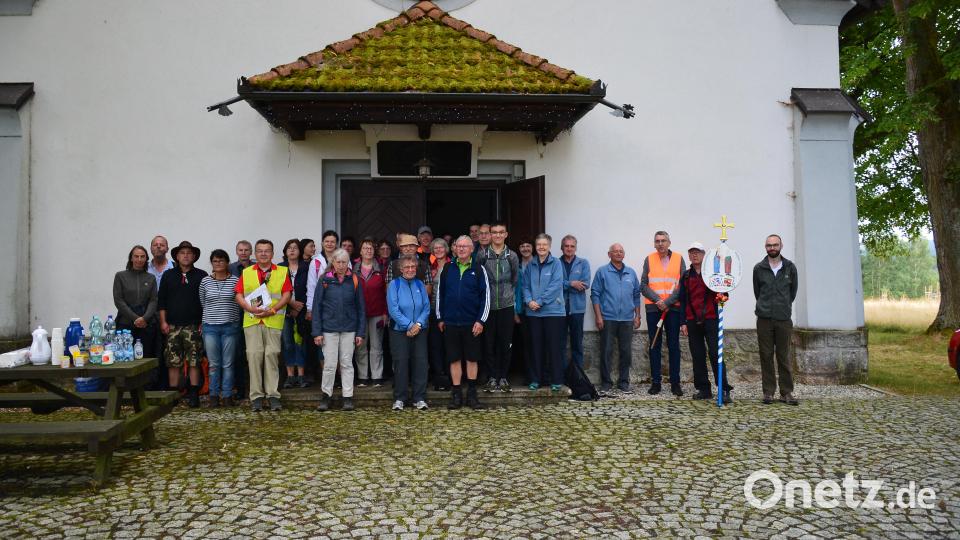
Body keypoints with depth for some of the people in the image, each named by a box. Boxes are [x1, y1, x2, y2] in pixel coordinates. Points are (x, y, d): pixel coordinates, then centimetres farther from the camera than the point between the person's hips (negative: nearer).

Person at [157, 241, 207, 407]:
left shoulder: (201, 276, 5)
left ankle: (194, 394, 3)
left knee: (194, 362, -3)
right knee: (173, 362, 3)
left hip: (193, 326, -2)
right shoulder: (168, 275, 11)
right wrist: (163, 322, 3)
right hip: (172, 326, 2)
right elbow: (161, 300, 11)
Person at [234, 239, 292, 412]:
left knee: (272, 355, -4)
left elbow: (287, 294, 1)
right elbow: (239, 295, 9)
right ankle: (256, 396, 4)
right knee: (254, 356, -2)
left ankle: (273, 395, 2)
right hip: (252, 321, 2)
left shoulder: (282, 272, 9)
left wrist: (272, 310, -11)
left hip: (273, 321, -1)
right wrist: (250, 308, -9)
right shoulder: (246, 273, 15)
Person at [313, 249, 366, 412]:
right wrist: (317, 332, -5)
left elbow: (360, 308, 5)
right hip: (329, 328, -1)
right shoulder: (325, 280, -1)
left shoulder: (354, 281, 2)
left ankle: (348, 397, 15)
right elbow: (317, 306, 0)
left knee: (347, 363, 7)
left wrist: (361, 332, 1)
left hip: (349, 328, 1)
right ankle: (325, 395, 18)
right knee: (330, 364, 1)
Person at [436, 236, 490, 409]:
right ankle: (456, 394, 15)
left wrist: (481, 320, -7)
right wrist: (440, 318, 8)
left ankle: (471, 394, 16)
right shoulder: (447, 268, 6)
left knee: (472, 359, 6)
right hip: (451, 322, 2)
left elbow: (485, 295, -1)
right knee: (454, 359, 6)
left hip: (471, 323, -1)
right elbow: (440, 293, 11)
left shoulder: (478, 269, 0)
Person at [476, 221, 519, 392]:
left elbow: (515, 280, 13)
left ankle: (503, 377, 16)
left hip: (506, 306, 1)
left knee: (505, 343, 5)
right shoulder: (482, 255, 0)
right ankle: (492, 377, 13)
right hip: (488, 305, -1)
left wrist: (509, 294, 10)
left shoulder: (512, 256, 4)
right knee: (489, 343, 3)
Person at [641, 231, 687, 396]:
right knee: (655, 346, 5)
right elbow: (643, 285, 1)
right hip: (653, 308, 1)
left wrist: (667, 302, -11)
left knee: (673, 345, 3)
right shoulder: (649, 259, 5)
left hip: (673, 308, -1)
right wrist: (657, 300, -12)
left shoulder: (678, 259, 3)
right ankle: (655, 382, 10)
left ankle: (675, 383, 9)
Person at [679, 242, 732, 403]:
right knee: (698, 356, 6)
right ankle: (703, 389, 13)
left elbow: (723, 292, 5)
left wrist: (722, 297, -19)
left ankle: (724, 390, -2)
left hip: (710, 319, -3)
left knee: (715, 354, -7)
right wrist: (683, 322, 6)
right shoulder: (686, 276, 11)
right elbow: (683, 300, 11)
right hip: (692, 322, 3)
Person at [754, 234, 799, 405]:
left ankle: (787, 392, 9)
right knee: (766, 356, 3)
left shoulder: (790, 267, 4)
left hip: (784, 319, 0)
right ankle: (768, 392, 9)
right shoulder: (758, 268, 3)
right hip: (764, 318, 0)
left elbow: (793, 290, 13)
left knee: (784, 357, 3)